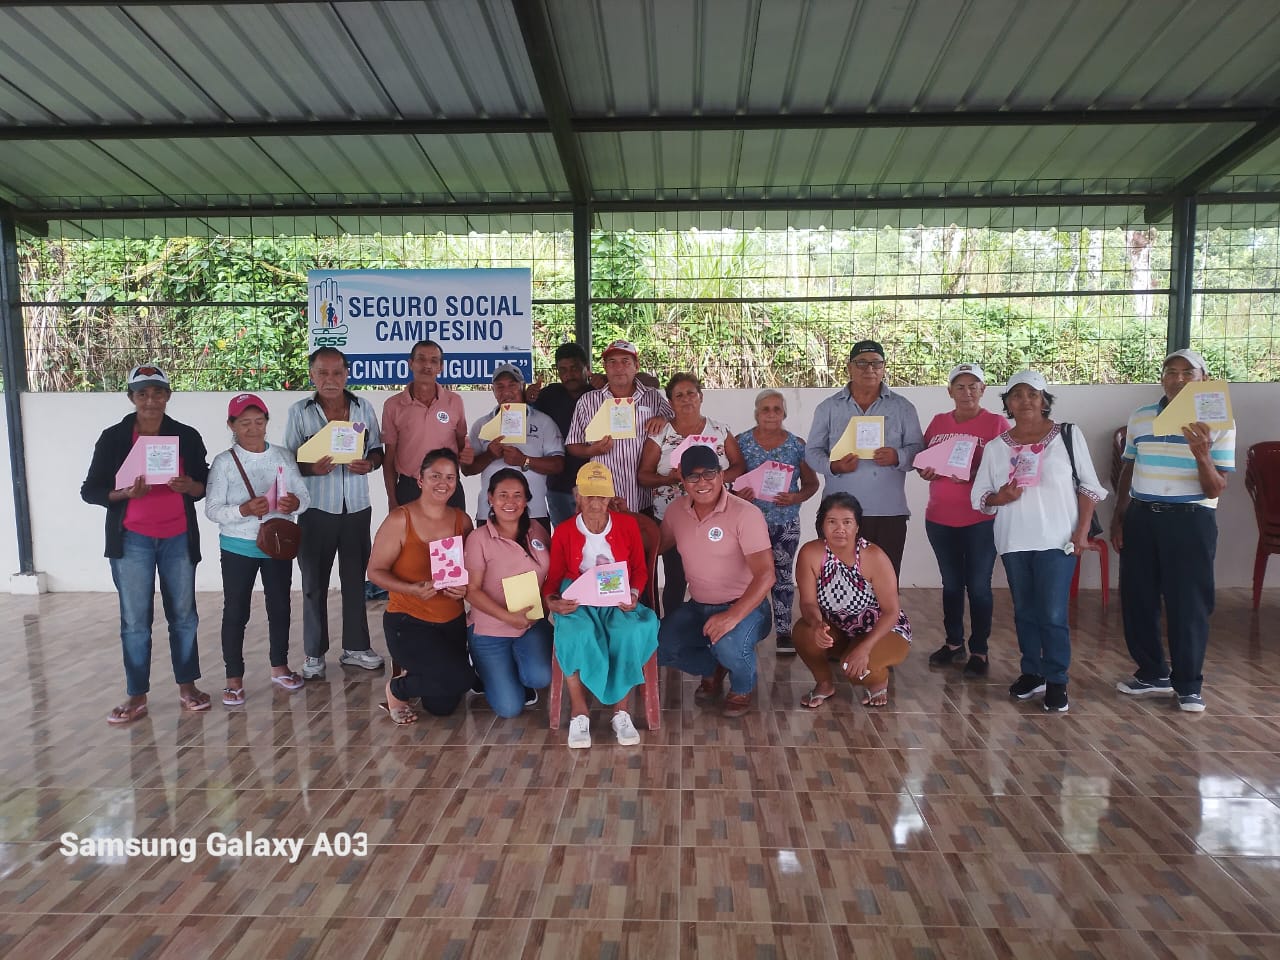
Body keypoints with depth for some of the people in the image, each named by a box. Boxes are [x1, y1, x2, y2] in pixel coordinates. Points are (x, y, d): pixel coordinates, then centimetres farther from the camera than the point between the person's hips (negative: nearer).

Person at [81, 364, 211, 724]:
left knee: (183, 614, 7)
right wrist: (126, 493, -18)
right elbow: (90, 490, 1)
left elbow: (205, 485, 8)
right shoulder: (113, 438, 0)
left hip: (178, 539, 1)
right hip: (132, 541, -1)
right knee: (134, 620, 2)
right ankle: (137, 696, 12)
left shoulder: (187, 436, 3)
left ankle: (187, 685, 20)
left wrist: (189, 486, -15)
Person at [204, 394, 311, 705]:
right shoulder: (224, 462, -7)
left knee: (280, 606, 12)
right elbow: (212, 509, -11)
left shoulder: (283, 456, 1)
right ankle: (234, 678, 15)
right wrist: (245, 510, -28)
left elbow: (304, 497, 3)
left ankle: (280, 667, 28)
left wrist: (295, 504, -20)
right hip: (238, 548, -3)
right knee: (235, 612, 4)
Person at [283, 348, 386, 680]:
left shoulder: (364, 408, 5)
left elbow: (377, 450, 9)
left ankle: (355, 647, 23)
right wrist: (310, 468, -21)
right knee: (315, 582, 6)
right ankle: (314, 653, 19)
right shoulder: (299, 412, -1)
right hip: (316, 508, -2)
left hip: (357, 506, 2)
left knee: (355, 578, 10)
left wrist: (370, 463, -13)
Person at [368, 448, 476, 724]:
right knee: (461, 678, -25)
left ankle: (413, 674, 44)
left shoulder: (462, 520, 0)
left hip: (453, 623, 5)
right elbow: (375, 571, -11)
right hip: (408, 622, -5)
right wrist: (413, 589, -26)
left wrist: (464, 588, -14)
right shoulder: (400, 520, -13)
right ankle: (397, 689, 4)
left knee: (443, 706, 11)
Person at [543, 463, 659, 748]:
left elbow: (639, 569, 8)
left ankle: (621, 710, -16)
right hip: (577, 602, -1)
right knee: (574, 635, -36)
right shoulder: (563, 531, 2)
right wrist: (552, 600, -16)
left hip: (618, 601, 1)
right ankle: (579, 712, -18)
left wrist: (634, 593, -13)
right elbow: (554, 576, 6)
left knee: (632, 632, -34)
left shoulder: (628, 524, 3)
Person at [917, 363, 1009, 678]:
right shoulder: (938, 422, 9)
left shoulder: (997, 423, -3)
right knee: (951, 584, 14)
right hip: (939, 519, 4)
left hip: (981, 520, -4)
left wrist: (975, 475, -23)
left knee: (978, 586, 2)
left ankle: (979, 651, 13)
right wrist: (924, 470, -8)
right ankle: (953, 643, 27)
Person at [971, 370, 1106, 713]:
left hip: (1057, 540, -3)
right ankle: (1032, 673, 25)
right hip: (1013, 542, 3)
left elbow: (1089, 487, 3)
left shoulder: (1068, 435, 1)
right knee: (1025, 612, 12)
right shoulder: (995, 447, 7)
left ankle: (1056, 682, 10)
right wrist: (999, 497, -14)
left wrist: (1082, 529, -5)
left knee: (1053, 614, -4)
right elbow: (978, 496, 7)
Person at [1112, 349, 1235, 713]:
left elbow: (1215, 489, -9)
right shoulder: (1139, 418, 6)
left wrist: (1202, 454, -26)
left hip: (1191, 520, -4)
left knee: (1188, 604, 1)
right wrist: (1118, 516, 10)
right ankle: (1153, 673, 26)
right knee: (1137, 599, 9)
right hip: (1141, 517, 4)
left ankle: (1188, 685, 16)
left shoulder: (1218, 424, -5)